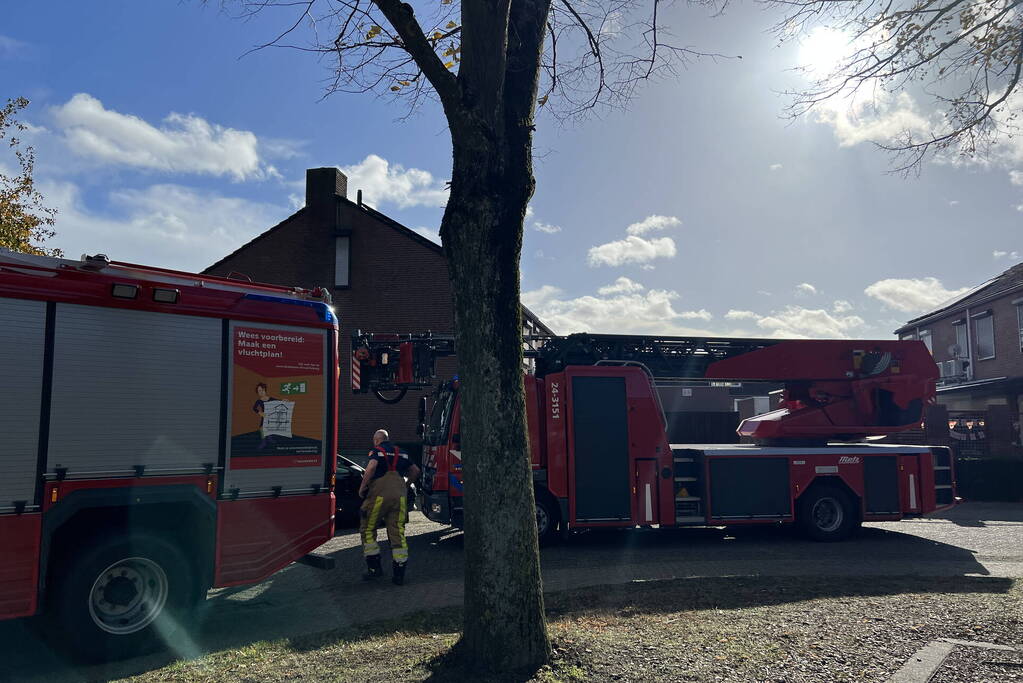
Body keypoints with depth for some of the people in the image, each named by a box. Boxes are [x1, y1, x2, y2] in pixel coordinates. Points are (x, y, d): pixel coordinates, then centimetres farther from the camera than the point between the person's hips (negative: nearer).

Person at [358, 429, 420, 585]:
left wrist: (362, 488, -8)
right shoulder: (401, 452, 20)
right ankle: (399, 573, 3)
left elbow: (371, 467, -17)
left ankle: (374, 567, 9)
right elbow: (415, 471, 25)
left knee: (367, 529, 11)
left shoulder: (376, 451, 3)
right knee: (398, 533, 5)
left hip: (380, 494, -5)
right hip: (400, 495, 5)